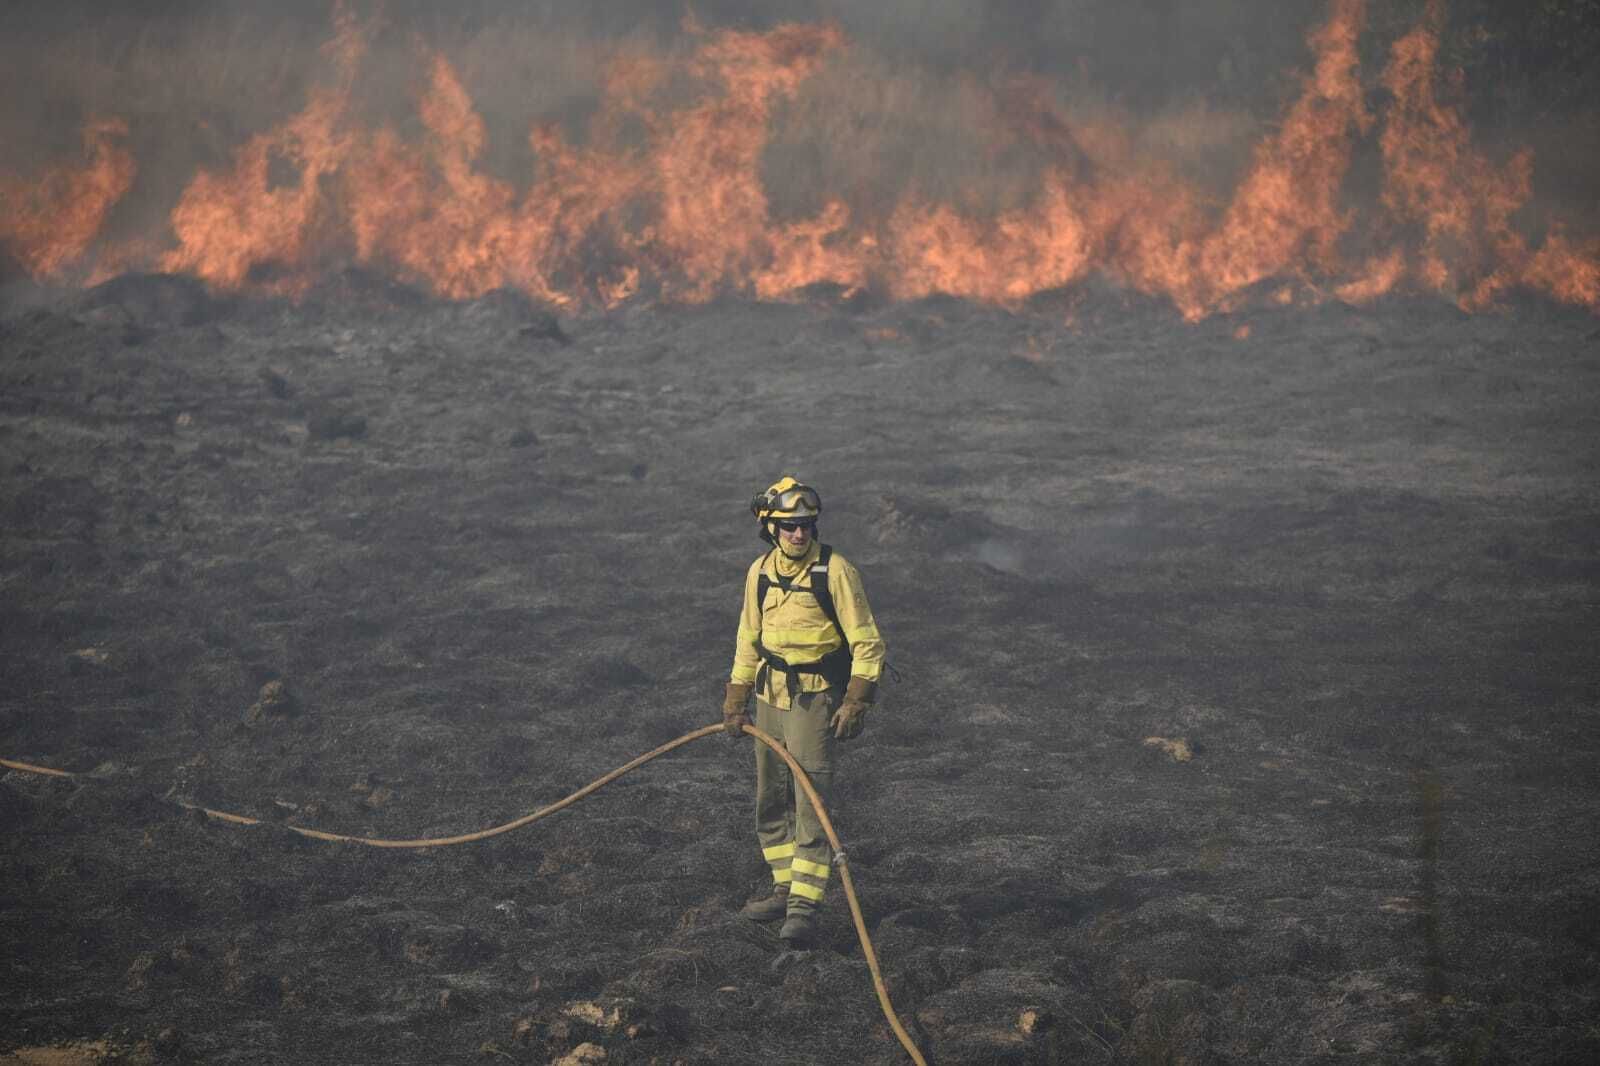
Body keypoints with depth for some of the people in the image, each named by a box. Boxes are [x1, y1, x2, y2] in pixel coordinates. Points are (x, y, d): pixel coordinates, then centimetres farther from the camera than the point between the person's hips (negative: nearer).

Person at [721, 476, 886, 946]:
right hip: (770, 695, 6)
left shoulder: (834, 570, -12)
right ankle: (787, 889, 23)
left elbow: (867, 643, -10)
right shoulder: (760, 572, 5)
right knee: (771, 801, 11)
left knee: (810, 801, -12)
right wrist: (735, 702, 16)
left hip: (815, 699, -6)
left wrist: (855, 701, -18)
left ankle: (804, 907, -15)